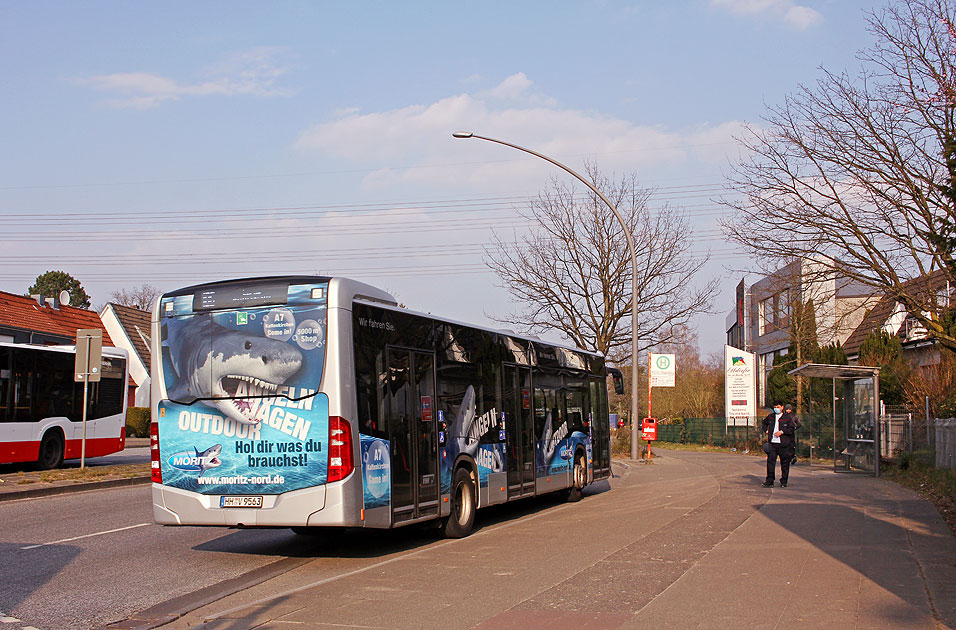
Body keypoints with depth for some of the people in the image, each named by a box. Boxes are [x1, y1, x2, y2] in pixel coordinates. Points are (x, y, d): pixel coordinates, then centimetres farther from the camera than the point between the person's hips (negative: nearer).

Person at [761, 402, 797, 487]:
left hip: (783, 444, -3)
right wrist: (766, 431, 14)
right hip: (772, 443, 3)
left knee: (784, 463, 5)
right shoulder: (770, 416, 12)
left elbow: (792, 428, -6)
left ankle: (784, 482, 15)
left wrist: (782, 432, -14)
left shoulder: (787, 417, -1)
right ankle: (769, 481, -2)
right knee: (770, 461, -5)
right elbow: (764, 423, 30)